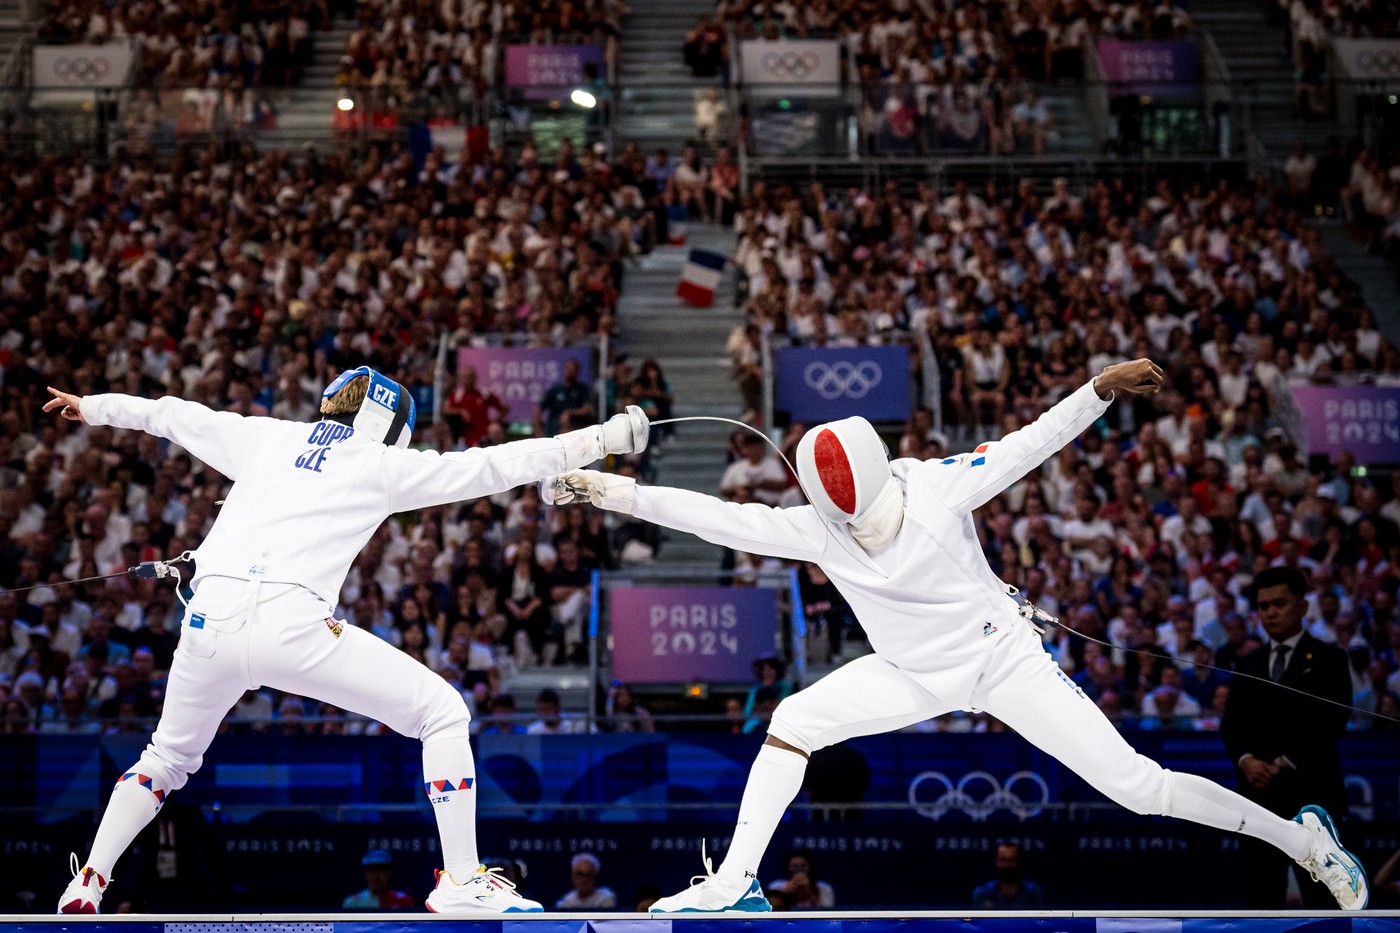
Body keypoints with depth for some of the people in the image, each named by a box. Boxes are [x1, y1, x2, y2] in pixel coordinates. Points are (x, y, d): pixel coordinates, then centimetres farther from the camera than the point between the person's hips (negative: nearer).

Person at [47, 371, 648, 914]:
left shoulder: (267, 437, 24)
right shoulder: (383, 464, 14)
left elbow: (174, 414, 35)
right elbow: (492, 466, 12)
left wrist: (92, 408, 51)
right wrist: (602, 439, 16)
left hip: (211, 620, 5)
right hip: (291, 623, -5)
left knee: (169, 758, 32)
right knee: (443, 714, 6)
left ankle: (86, 885, 24)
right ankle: (461, 884, 1)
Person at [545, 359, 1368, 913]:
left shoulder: (937, 485, -23)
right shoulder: (815, 529, -17)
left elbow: (1029, 446, -19)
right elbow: (719, 518, -21)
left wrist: (1100, 391, -32)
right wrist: (614, 493, -29)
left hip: (1004, 658, -3)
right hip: (916, 674, 4)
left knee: (1137, 787, -9)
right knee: (792, 724, -13)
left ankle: (1301, 838, 6)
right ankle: (734, 887, -5)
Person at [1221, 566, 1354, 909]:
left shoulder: (1328, 659, 3)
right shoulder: (1248, 664, 18)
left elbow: (1332, 721, -7)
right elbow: (1231, 723, 11)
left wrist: (1286, 763, -13)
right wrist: (1247, 760, -9)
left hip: (1312, 793, -4)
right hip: (1259, 793, 4)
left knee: (1322, 899, -4)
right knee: (1260, 895, 3)